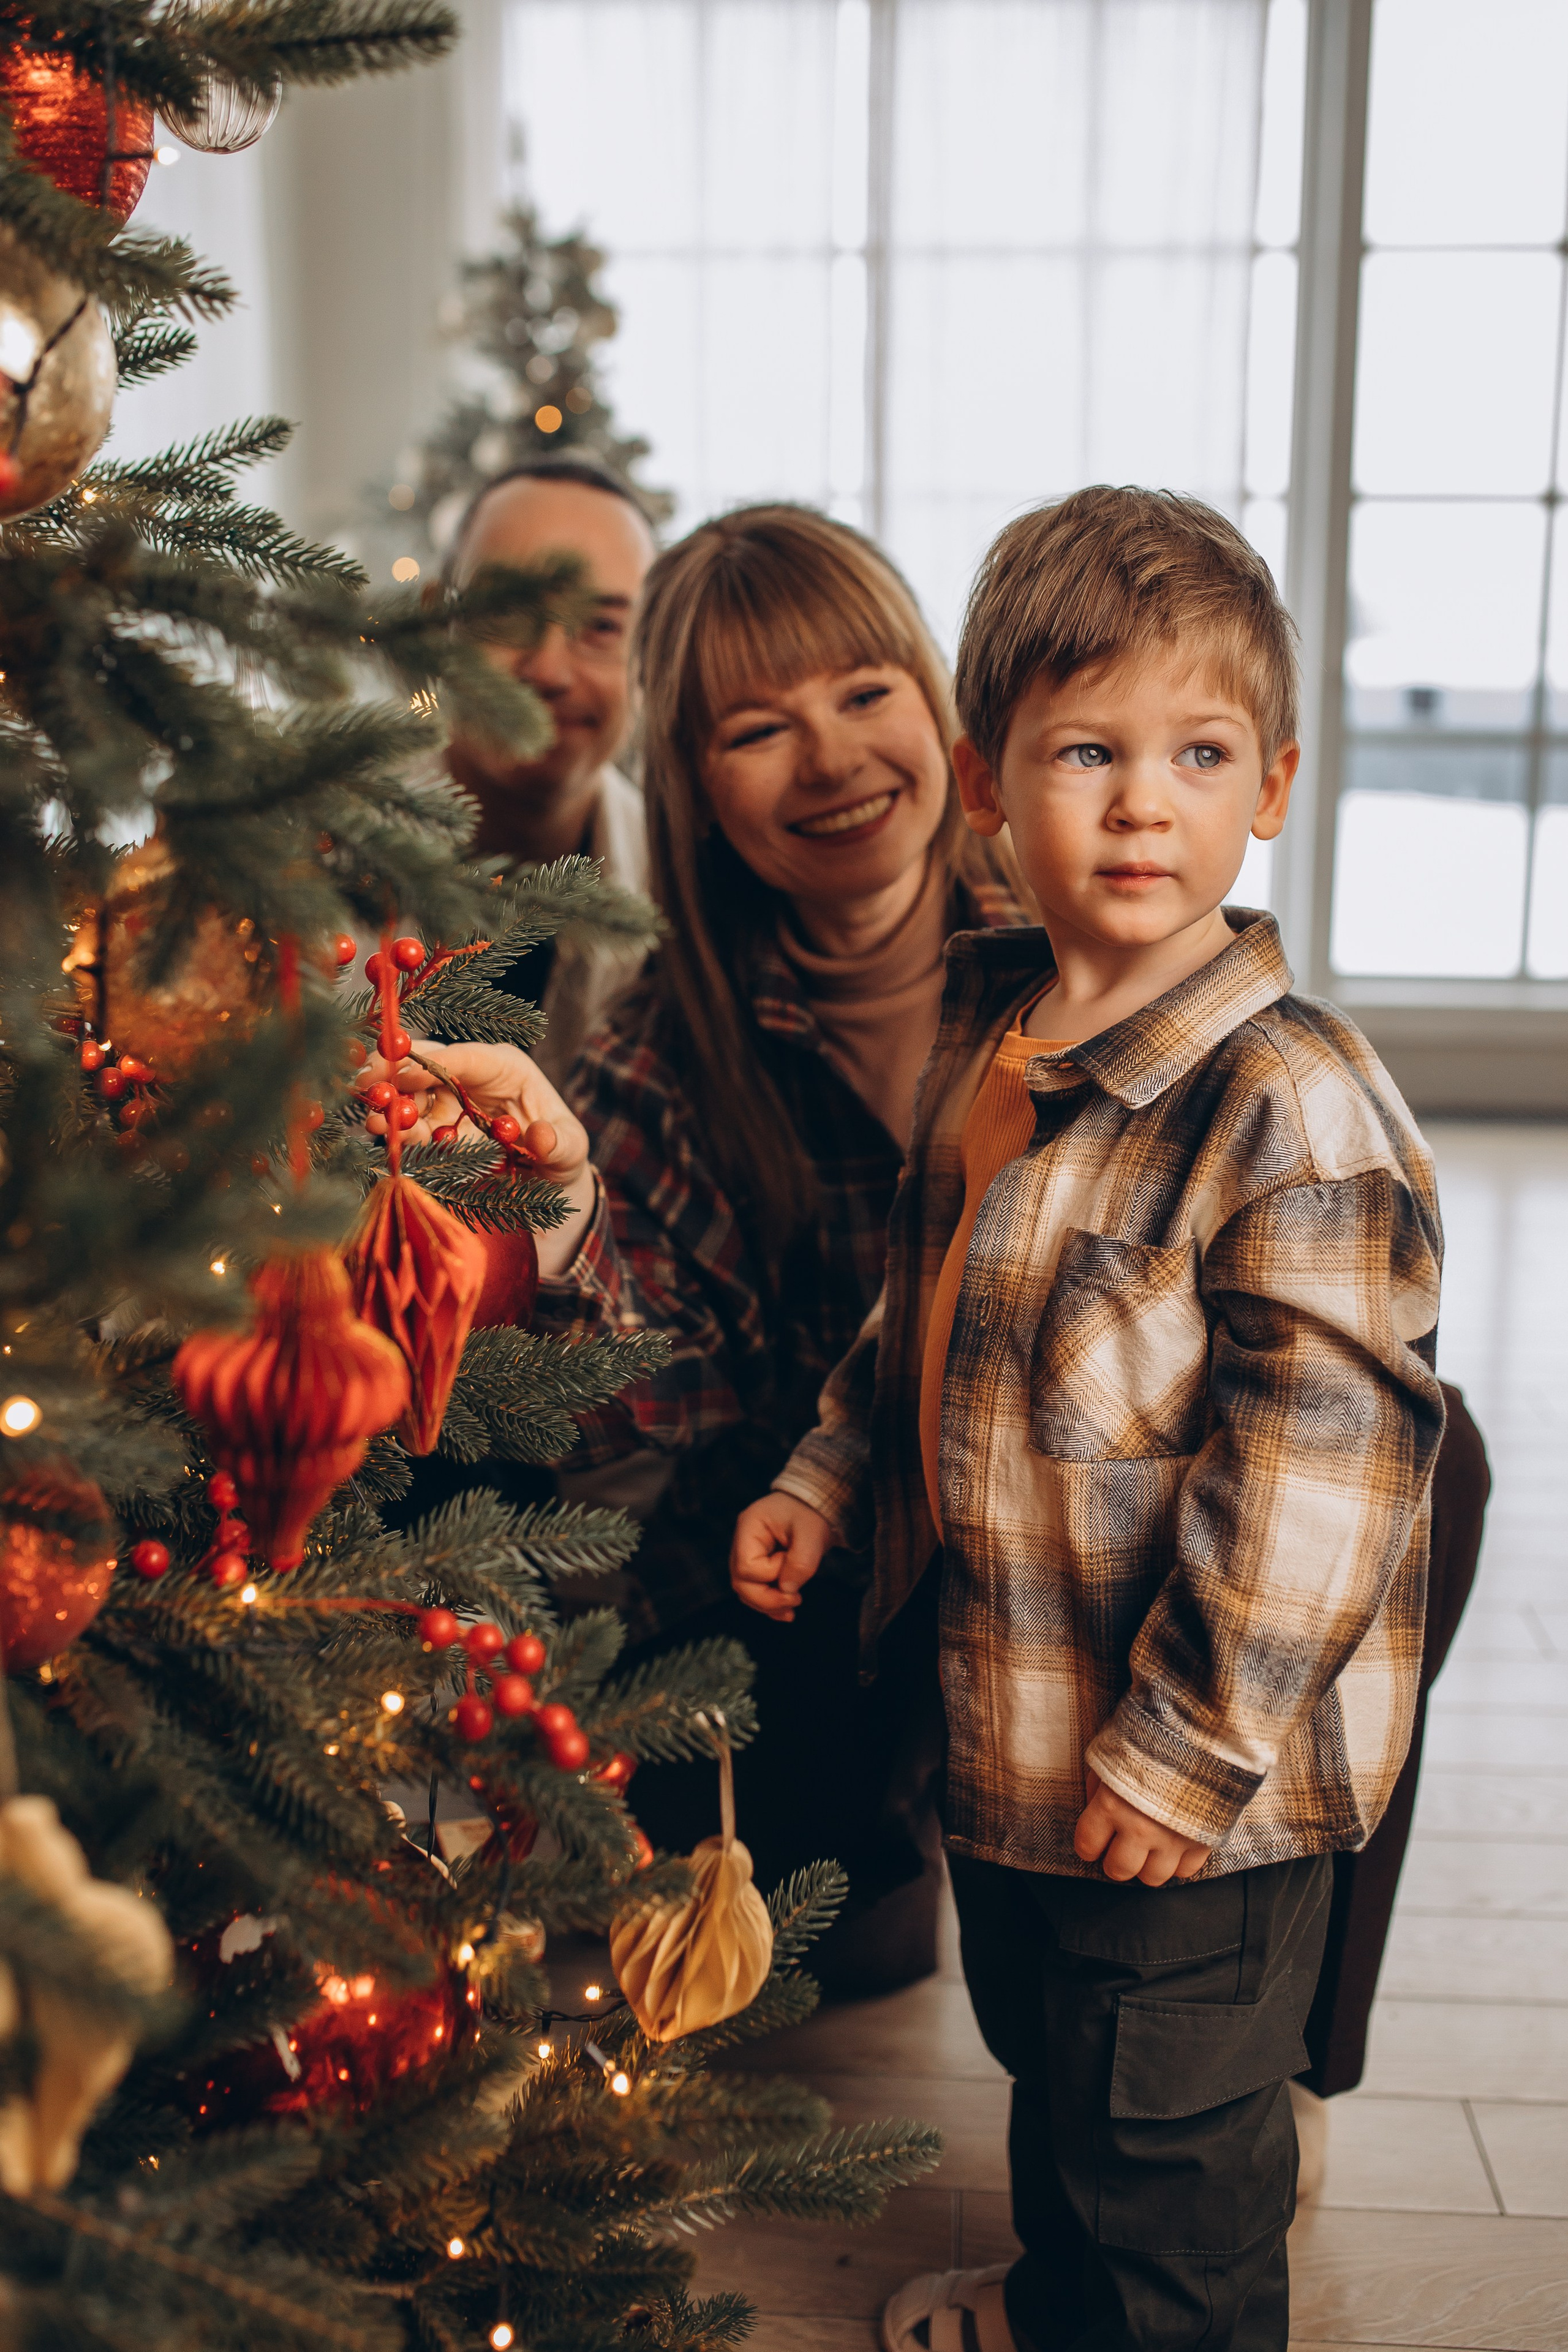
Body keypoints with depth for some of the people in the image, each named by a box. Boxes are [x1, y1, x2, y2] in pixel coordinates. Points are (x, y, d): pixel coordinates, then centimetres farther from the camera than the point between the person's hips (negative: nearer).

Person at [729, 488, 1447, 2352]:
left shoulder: (1294, 1102, -25)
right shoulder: (983, 1028, 1)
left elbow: (1317, 1463, -26)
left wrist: (1190, 1745, -23)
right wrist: (827, 1478, 11)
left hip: (1188, 1787, -8)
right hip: (1007, 1713, 8)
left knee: (1168, 2146, 13)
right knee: (1048, 2067, 30)